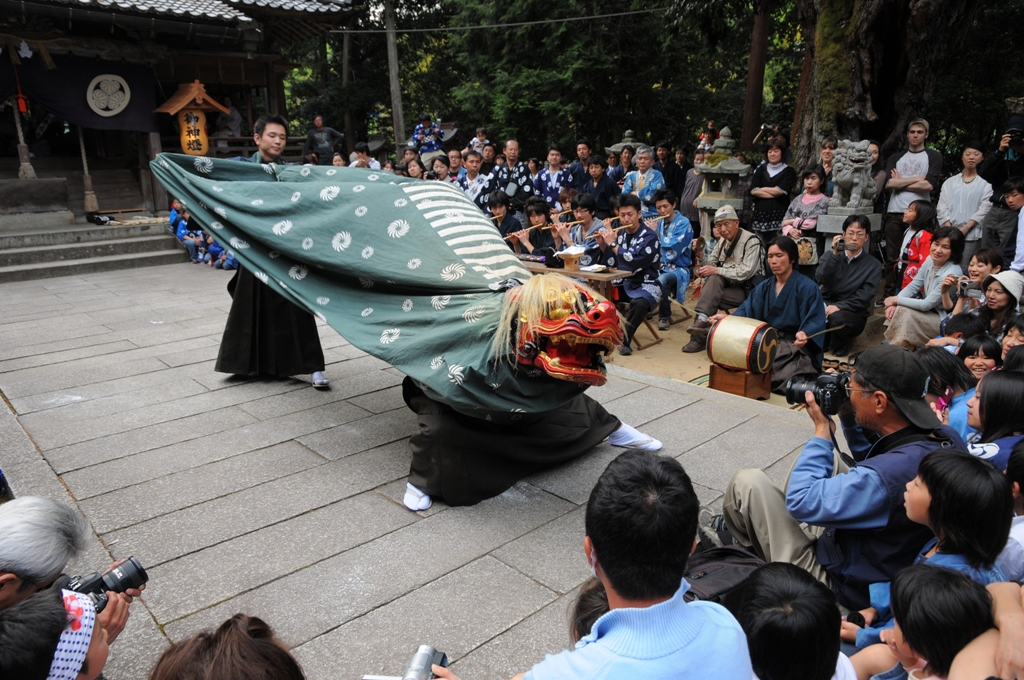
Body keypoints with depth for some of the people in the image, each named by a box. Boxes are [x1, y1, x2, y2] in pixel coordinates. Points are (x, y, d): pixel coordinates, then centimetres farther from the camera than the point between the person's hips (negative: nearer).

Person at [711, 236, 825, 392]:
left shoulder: (807, 287, -8)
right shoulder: (764, 287, 12)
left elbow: (814, 321, -18)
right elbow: (748, 311, 0)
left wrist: (804, 334, -41)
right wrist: (728, 318, -20)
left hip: (795, 347, -6)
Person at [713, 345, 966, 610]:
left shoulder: (886, 477, -40)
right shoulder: (948, 438, -12)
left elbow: (800, 501, -26)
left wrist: (822, 429, -19)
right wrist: (849, 419, -4)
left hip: (844, 588, -8)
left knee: (746, 482, -5)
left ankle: (730, 533, 30)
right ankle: (753, 529, 34)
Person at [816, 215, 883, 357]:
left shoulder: (873, 265, 3)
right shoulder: (830, 255, 8)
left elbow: (864, 297, -9)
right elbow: (820, 280, -11)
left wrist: (839, 306, -23)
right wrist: (835, 254, -19)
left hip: (853, 313, -1)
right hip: (826, 305, 1)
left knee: (838, 318, -37)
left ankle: (841, 343, -1)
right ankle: (822, 339, -1)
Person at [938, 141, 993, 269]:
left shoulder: (986, 182, 6)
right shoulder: (950, 182, 16)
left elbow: (984, 209, -3)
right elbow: (942, 207, 8)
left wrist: (965, 228, -13)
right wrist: (949, 228, -7)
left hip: (972, 234, -3)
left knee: (964, 269, -10)